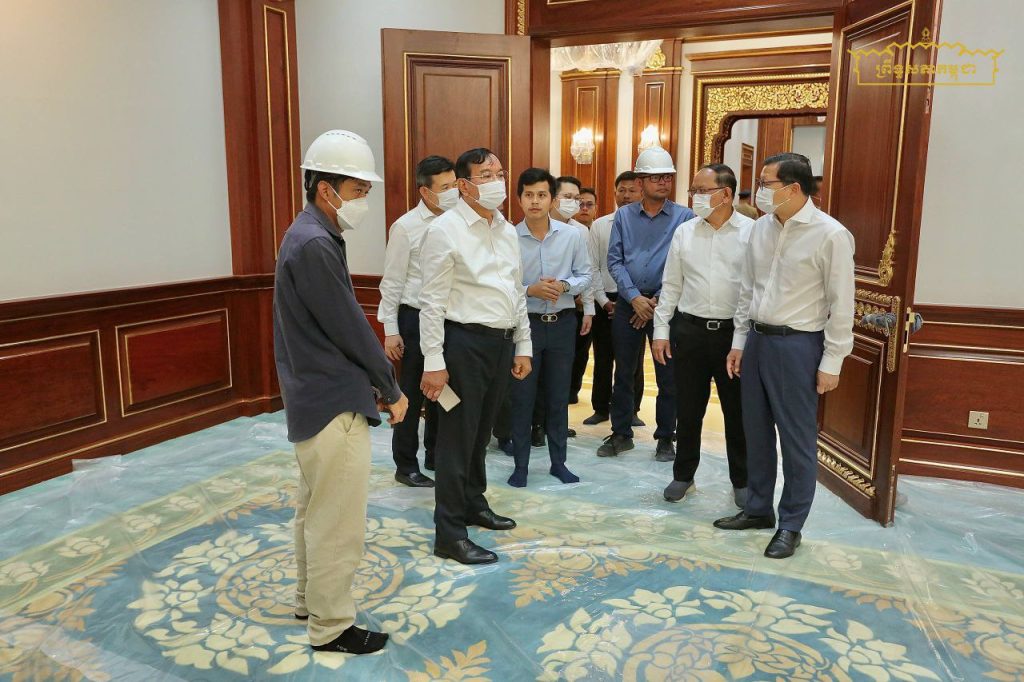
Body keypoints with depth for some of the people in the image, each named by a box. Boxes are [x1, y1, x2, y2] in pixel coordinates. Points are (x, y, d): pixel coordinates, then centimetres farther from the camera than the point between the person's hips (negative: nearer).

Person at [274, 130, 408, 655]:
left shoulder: (312, 236, 11)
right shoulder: (315, 245, -20)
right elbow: (351, 329, -19)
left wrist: (374, 382, 9)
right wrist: (391, 389, -7)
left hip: (315, 399, 11)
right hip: (334, 405, -11)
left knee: (314, 509, 21)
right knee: (338, 523, 2)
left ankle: (309, 600, 37)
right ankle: (330, 626, 16)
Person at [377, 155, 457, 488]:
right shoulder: (406, 227, -9)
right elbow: (392, 282, -7)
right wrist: (391, 330, -9)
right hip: (416, 319, -4)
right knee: (412, 395, 7)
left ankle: (436, 455, 33)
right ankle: (405, 465, 21)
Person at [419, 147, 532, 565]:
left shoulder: (507, 231, 11)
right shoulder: (446, 230, -11)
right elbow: (433, 302, -14)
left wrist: (523, 347, 13)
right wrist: (433, 363, -16)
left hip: (502, 342, 7)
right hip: (465, 343, -7)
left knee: (481, 432, 19)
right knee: (457, 436, 1)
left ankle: (474, 504, 37)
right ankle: (450, 534, 11)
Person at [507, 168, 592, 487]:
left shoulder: (572, 236, -3)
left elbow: (585, 276, 4)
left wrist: (564, 285, -14)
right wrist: (531, 290, -21)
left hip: (562, 324, 2)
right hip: (524, 324, -2)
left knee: (558, 396, 13)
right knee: (522, 397, 6)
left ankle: (558, 461, 27)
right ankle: (521, 465, 21)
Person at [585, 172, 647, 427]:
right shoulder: (599, 225, 4)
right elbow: (593, 267, 3)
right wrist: (604, 301, -4)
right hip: (605, 300, 2)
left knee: (633, 360, 9)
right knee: (603, 358, 10)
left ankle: (632, 410, 23)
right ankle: (601, 408, 24)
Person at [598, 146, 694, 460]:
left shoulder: (685, 217, -2)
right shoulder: (623, 216, 5)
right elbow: (614, 260, 0)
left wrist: (657, 300, -11)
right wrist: (634, 297, -11)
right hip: (628, 302, 2)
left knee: (668, 375, 5)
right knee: (623, 372, 10)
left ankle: (665, 438, 18)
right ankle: (621, 434, 22)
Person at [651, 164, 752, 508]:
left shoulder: (751, 232, -5)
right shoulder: (684, 232, 6)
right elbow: (671, 286, 8)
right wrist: (661, 330, 5)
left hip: (735, 332, -2)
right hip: (690, 329, 3)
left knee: (738, 411, 10)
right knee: (688, 409, 11)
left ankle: (741, 481, 27)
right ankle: (683, 474, 28)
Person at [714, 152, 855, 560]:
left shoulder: (830, 235, -13)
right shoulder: (761, 228, 7)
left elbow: (841, 305, -11)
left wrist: (831, 363, -11)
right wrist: (739, 341, 12)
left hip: (797, 344, -6)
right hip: (757, 339, 7)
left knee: (797, 438, 4)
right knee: (756, 431, 15)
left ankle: (791, 525, 20)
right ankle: (758, 508, 33)